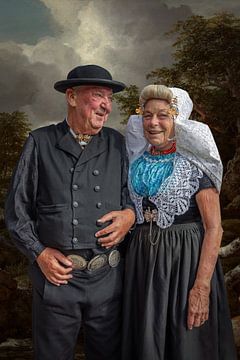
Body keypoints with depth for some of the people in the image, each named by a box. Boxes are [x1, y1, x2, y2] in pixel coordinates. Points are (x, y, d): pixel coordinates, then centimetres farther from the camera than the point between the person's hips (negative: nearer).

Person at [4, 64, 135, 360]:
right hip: (56, 274, -2)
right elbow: (16, 208, 2)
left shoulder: (116, 143, 5)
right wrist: (39, 253, -8)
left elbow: (132, 192, 14)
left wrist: (130, 214, -8)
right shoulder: (40, 143, -1)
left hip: (107, 277, 2)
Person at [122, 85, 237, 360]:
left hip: (186, 260, -5)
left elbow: (214, 228, -13)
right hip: (142, 259, 5)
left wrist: (202, 286, -20)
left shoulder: (194, 162, -10)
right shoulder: (137, 161, 6)